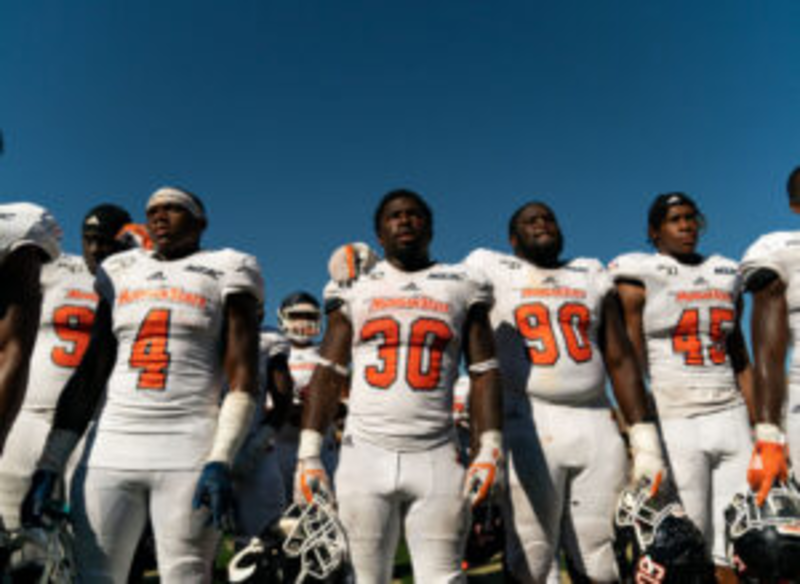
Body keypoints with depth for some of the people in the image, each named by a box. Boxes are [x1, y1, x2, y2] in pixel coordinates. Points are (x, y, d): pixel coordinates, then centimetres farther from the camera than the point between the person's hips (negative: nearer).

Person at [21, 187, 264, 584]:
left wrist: (220, 462, -15)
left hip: (188, 450, -4)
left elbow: (242, 382, -3)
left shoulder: (224, 273, 5)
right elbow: (88, 377, 15)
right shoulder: (122, 274, 18)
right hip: (111, 449, 4)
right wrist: (50, 465, 9)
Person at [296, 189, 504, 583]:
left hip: (436, 457, 0)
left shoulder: (461, 289, 10)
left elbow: (483, 373, 7)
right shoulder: (355, 290, 11)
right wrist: (309, 454, 1)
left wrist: (489, 450, -3)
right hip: (365, 455, 1)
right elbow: (328, 375, 8)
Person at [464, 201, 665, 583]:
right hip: (530, 425, -3)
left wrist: (644, 441, 7)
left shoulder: (593, 276, 19)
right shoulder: (490, 271, 8)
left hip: (595, 423, 4)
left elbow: (620, 360, 14)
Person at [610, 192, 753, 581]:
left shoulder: (725, 275, 16)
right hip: (673, 424, -5)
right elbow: (629, 366, -5)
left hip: (731, 418, 5)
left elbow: (740, 360, 18)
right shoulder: (639, 276, -1)